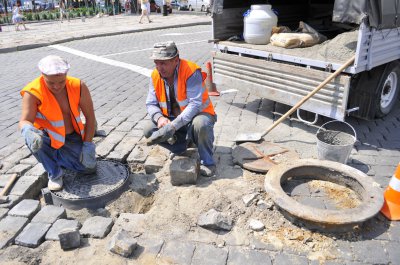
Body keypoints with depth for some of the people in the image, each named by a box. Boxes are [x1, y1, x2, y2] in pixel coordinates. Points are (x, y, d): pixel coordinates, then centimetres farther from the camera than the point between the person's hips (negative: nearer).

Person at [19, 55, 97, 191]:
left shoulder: (78, 87, -18)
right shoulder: (32, 92, -23)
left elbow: (90, 116, -13)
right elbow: (25, 120, -29)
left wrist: (87, 145, -16)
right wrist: (28, 131, -55)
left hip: (72, 137, 2)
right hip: (47, 138, -1)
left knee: (89, 167, -13)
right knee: (33, 139, -35)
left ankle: (58, 156, 19)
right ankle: (54, 174, -8)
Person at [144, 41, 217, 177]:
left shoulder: (191, 72, -25)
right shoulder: (155, 76, -6)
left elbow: (195, 104, -31)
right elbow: (151, 104, -4)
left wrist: (173, 125, -39)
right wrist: (160, 118, -27)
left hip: (198, 115, -5)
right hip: (171, 119, 6)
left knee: (200, 124, -39)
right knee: (148, 129, -15)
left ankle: (207, 162, -12)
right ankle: (184, 145, 4)